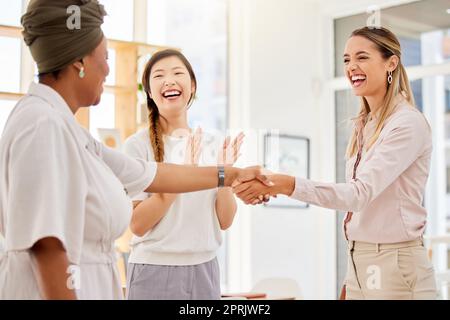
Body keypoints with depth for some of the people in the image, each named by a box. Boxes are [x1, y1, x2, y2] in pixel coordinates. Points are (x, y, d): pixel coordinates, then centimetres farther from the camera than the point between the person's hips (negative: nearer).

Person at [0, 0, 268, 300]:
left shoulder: (63, 126, 10)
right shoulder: (44, 124, -19)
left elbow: (149, 174, 16)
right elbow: (45, 244, -25)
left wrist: (231, 174, 24)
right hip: (54, 288, -9)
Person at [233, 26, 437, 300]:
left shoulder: (408, 123, -13)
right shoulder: (363, 125, 11)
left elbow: (361, 192, -25)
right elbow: (360, 202, 11)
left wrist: (286, 185, -36)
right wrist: (350, 278, 11)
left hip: (396, 266, -7)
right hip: (359, 264, 7)